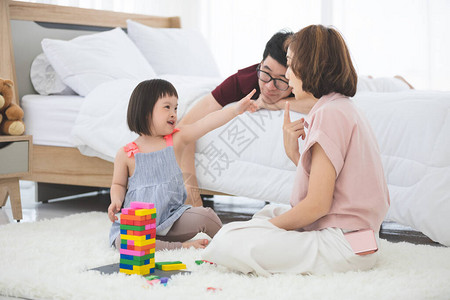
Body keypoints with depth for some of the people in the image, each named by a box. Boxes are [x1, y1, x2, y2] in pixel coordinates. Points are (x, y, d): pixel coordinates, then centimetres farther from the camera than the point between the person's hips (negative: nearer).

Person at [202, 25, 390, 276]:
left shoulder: (330, 113, -16)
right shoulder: (347, 108, 15)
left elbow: (317, 204, -19)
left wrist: (270, 226, -6)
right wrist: (293, 152, 1)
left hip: (341, 244, -11)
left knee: (228, 242, -17)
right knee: (269, 212, 31)